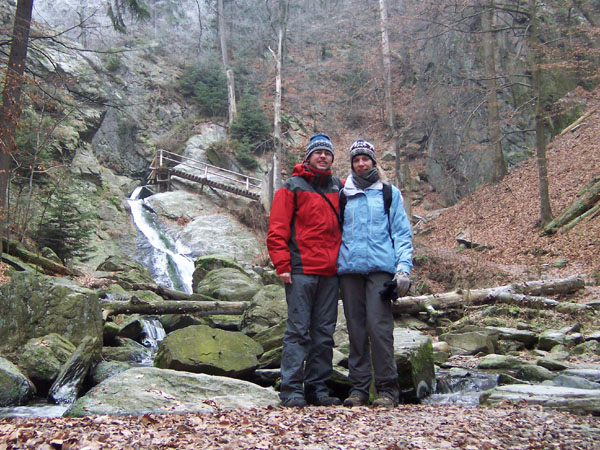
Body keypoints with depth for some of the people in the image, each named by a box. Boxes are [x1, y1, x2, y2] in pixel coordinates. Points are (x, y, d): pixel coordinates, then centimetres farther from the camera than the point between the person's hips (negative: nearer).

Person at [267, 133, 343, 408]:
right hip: (301, 271, -5)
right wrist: (282, 266, -11)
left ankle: (317, 387, 16)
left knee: (324, 333, 8)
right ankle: (291, 389, 1)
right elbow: (277, 231, -3)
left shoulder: (338, 188, 16)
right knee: (298, 330, -4)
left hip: (330, 272, 5)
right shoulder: (292, 188, 2)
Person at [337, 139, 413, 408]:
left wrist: (403, 267, -5)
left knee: (379, 327, -11)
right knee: (356, 328, 4)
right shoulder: (343, 196, 17)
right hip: (349, 268, 3)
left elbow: (402, 233, 7)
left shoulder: (389, 193, 11)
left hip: (381, 268, -3)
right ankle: (359, 388, 10)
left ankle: (387, 388, -3)